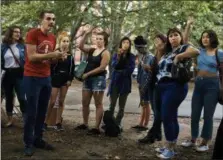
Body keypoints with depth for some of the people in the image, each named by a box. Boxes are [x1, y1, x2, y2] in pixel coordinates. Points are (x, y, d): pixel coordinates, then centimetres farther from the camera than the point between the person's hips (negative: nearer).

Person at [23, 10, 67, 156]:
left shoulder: (53, 38, 11)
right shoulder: (32, 34, -11)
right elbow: (31, 56, -18)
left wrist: (58, 57, -2)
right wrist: (52, 54, -23)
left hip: (47, 78, 7)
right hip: (32, 78, -7)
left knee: (42, 111, 11)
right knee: (32, 112, -2)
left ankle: (38, 139, 22)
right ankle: (29, 143, 9)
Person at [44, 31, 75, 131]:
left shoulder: (70, 55, 7)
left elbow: (72, 69, 9)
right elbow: (50, 67, -8)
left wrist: (70, 80, 0)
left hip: (65, 80, 4)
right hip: (55, 79, -4)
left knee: (61, 101, 7)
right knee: (52, 102, -5)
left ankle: (58, 123, 13)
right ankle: (45, 122, 6)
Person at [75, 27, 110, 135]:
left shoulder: (105, 53, -8)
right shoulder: (92, 50, 13)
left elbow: (102, 68, -15)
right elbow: (81, 46, 5)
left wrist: (87, 73, -13)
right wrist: (86, 34, -4)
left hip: (98, 79, -7)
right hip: (88, 79, 8)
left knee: (98, 104, -3)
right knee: (85, 103, 11)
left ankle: (97, 128, -1)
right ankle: (85, 124, 23)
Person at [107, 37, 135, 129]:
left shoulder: (131, 56, 1)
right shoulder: (116, 55, 4)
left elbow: (131, 69, -5)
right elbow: (113, 66, -13)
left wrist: (120, 72, -5)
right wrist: (118, 56, -26)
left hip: (125, 83, 0)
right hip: (115, 82, 0)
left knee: (122, 106, 4)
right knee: (112, 104, -4)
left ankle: (118, 123, 11)